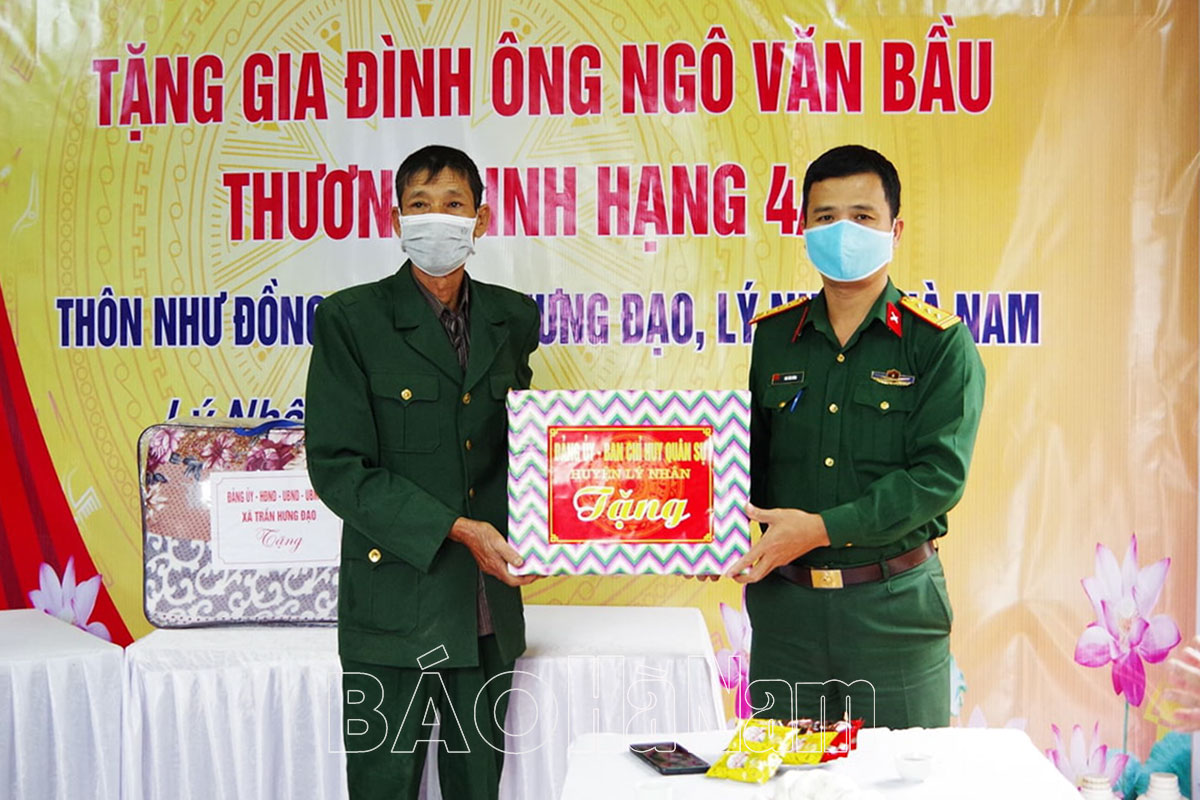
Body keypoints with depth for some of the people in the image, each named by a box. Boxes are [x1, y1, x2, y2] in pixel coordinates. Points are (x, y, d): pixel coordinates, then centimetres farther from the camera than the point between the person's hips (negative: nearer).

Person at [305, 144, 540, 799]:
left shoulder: (512, 318, 7)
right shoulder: (351, 319, -6)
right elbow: (336, 469, -11)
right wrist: (454, 530, -16)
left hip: (489, 607, 4)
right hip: (395, 607, -4)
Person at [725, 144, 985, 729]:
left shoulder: (940, 345, -4)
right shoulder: (770, 337, 6)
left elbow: (939, 475, -13)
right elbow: (747, 456, 10)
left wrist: (821, 528, -20)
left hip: (895, 602, -2)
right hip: (785, 604, 3)